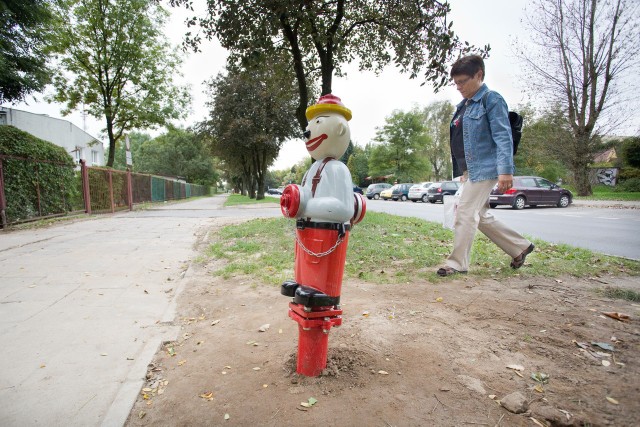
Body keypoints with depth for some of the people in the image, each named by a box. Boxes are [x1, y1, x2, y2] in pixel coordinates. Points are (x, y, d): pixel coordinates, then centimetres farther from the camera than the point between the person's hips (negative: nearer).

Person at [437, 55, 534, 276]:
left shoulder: (491, 99, -7)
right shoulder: (463, 106, 17)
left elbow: (503, 136, -15)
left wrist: (505, 170, -23)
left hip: (484, 169, -9)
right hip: (470, 170, 9)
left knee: (465, 213, -8)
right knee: (481, 216, 14)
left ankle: (457, 263, 3)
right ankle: (520, 246, 30)